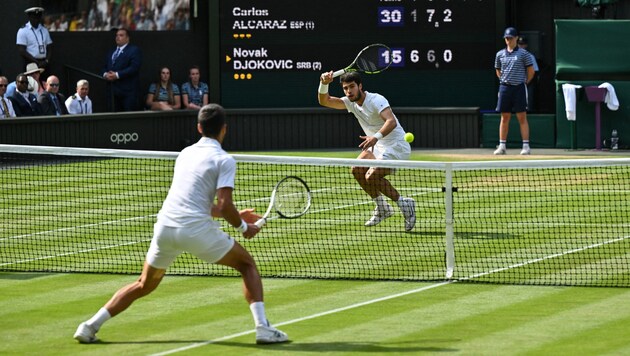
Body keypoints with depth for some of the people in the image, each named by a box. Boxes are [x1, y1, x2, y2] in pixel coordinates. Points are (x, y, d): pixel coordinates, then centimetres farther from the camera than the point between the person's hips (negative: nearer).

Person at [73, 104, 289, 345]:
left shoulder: (186, 153, 21)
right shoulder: (224, 160, -1)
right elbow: (224, 206, -10)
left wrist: (236, 215, 33)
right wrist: (243, 227, 9)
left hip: (164, 226, 5)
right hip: (196, 229, -5)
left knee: (144, 286, 23)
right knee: (247, 264, 14)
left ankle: (90, 326, 16)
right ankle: (263, 327, 1)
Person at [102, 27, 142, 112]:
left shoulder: (134, 50, 0)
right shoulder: (111, 52, 25)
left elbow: (134, 67, -13)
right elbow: (105, 67, 23)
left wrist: (117, 75, -18)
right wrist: (105, 74, -2)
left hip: (128, 90, -7)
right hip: (112, 91, 7)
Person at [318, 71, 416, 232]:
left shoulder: (376, 100, -23)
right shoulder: (351, 103, 2)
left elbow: (391, 122, -39)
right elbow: (324, 101, 0)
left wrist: (376, 136, -56)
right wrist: (324, 84, -21)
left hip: (396, 147, -9)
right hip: (378, 146, 9)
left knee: (371, 177, -22)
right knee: (357, 170, 2)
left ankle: (404, 204, -7)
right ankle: (382, 208, 16)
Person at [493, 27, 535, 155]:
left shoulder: (523, 53, -1)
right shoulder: (500, 54, 9)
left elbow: (531, 71, 3)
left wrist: (525, 82, 4)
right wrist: (505, 81, 13)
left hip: (519, 87, -3)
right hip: (504, 87, 3)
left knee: (522, 117, -3)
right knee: (504, 117, 6)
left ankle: (526, 146, -2)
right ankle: (502, 146, 9)